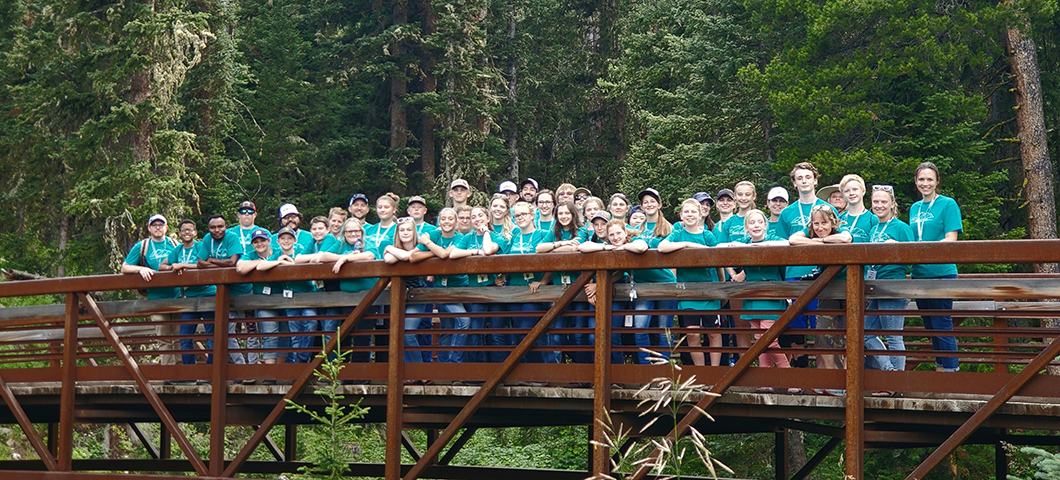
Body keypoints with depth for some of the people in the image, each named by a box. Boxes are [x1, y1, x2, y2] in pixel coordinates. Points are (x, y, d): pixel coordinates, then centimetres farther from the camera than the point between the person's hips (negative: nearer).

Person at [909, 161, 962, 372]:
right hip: (919, 273, 7)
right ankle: (940, 367, 19)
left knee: (942, 324, -7)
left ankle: (951, 369, -3)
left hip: (941, 272, -7)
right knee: (930, 325, 11)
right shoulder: (914, 208, 16)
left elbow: (951, 240, -12)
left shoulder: (948, 204, -3)